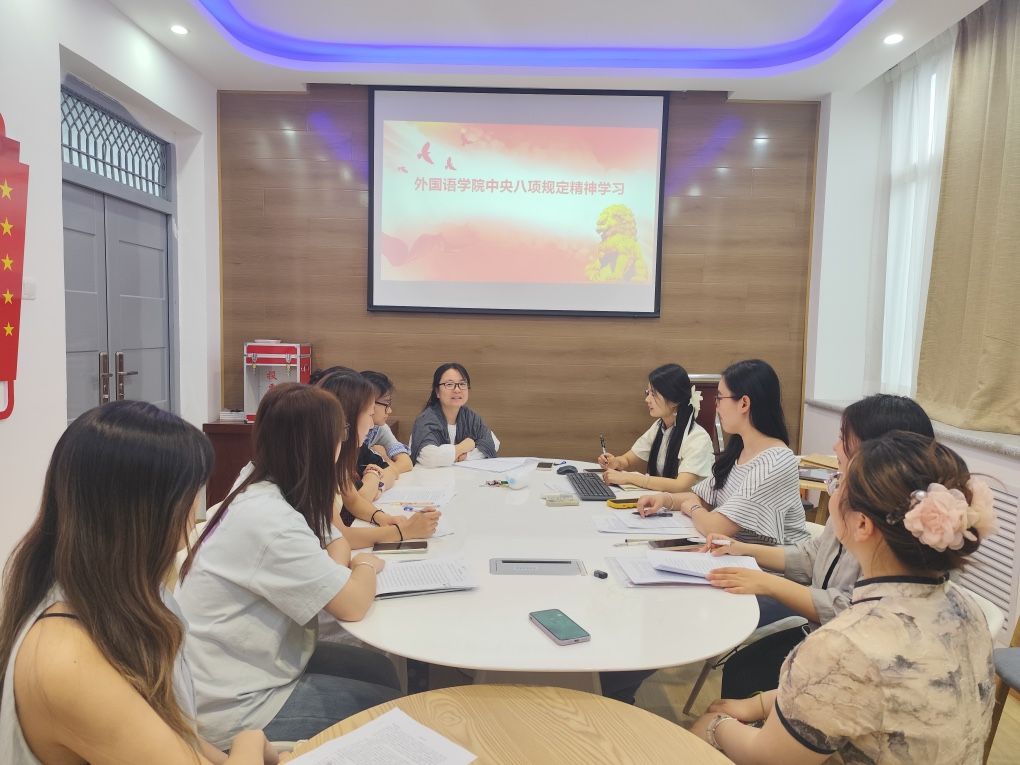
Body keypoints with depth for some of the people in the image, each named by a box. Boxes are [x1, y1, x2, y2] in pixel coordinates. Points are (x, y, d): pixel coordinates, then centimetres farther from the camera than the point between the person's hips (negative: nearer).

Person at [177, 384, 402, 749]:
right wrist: (367, 566, -7)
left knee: (380, 669, 15)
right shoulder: (268, 519, -32)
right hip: (234, 705, -9)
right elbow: (352, 604, -26)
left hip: (248, 665, 9)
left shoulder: (262, 491, -1)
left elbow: (334, 543, 9)